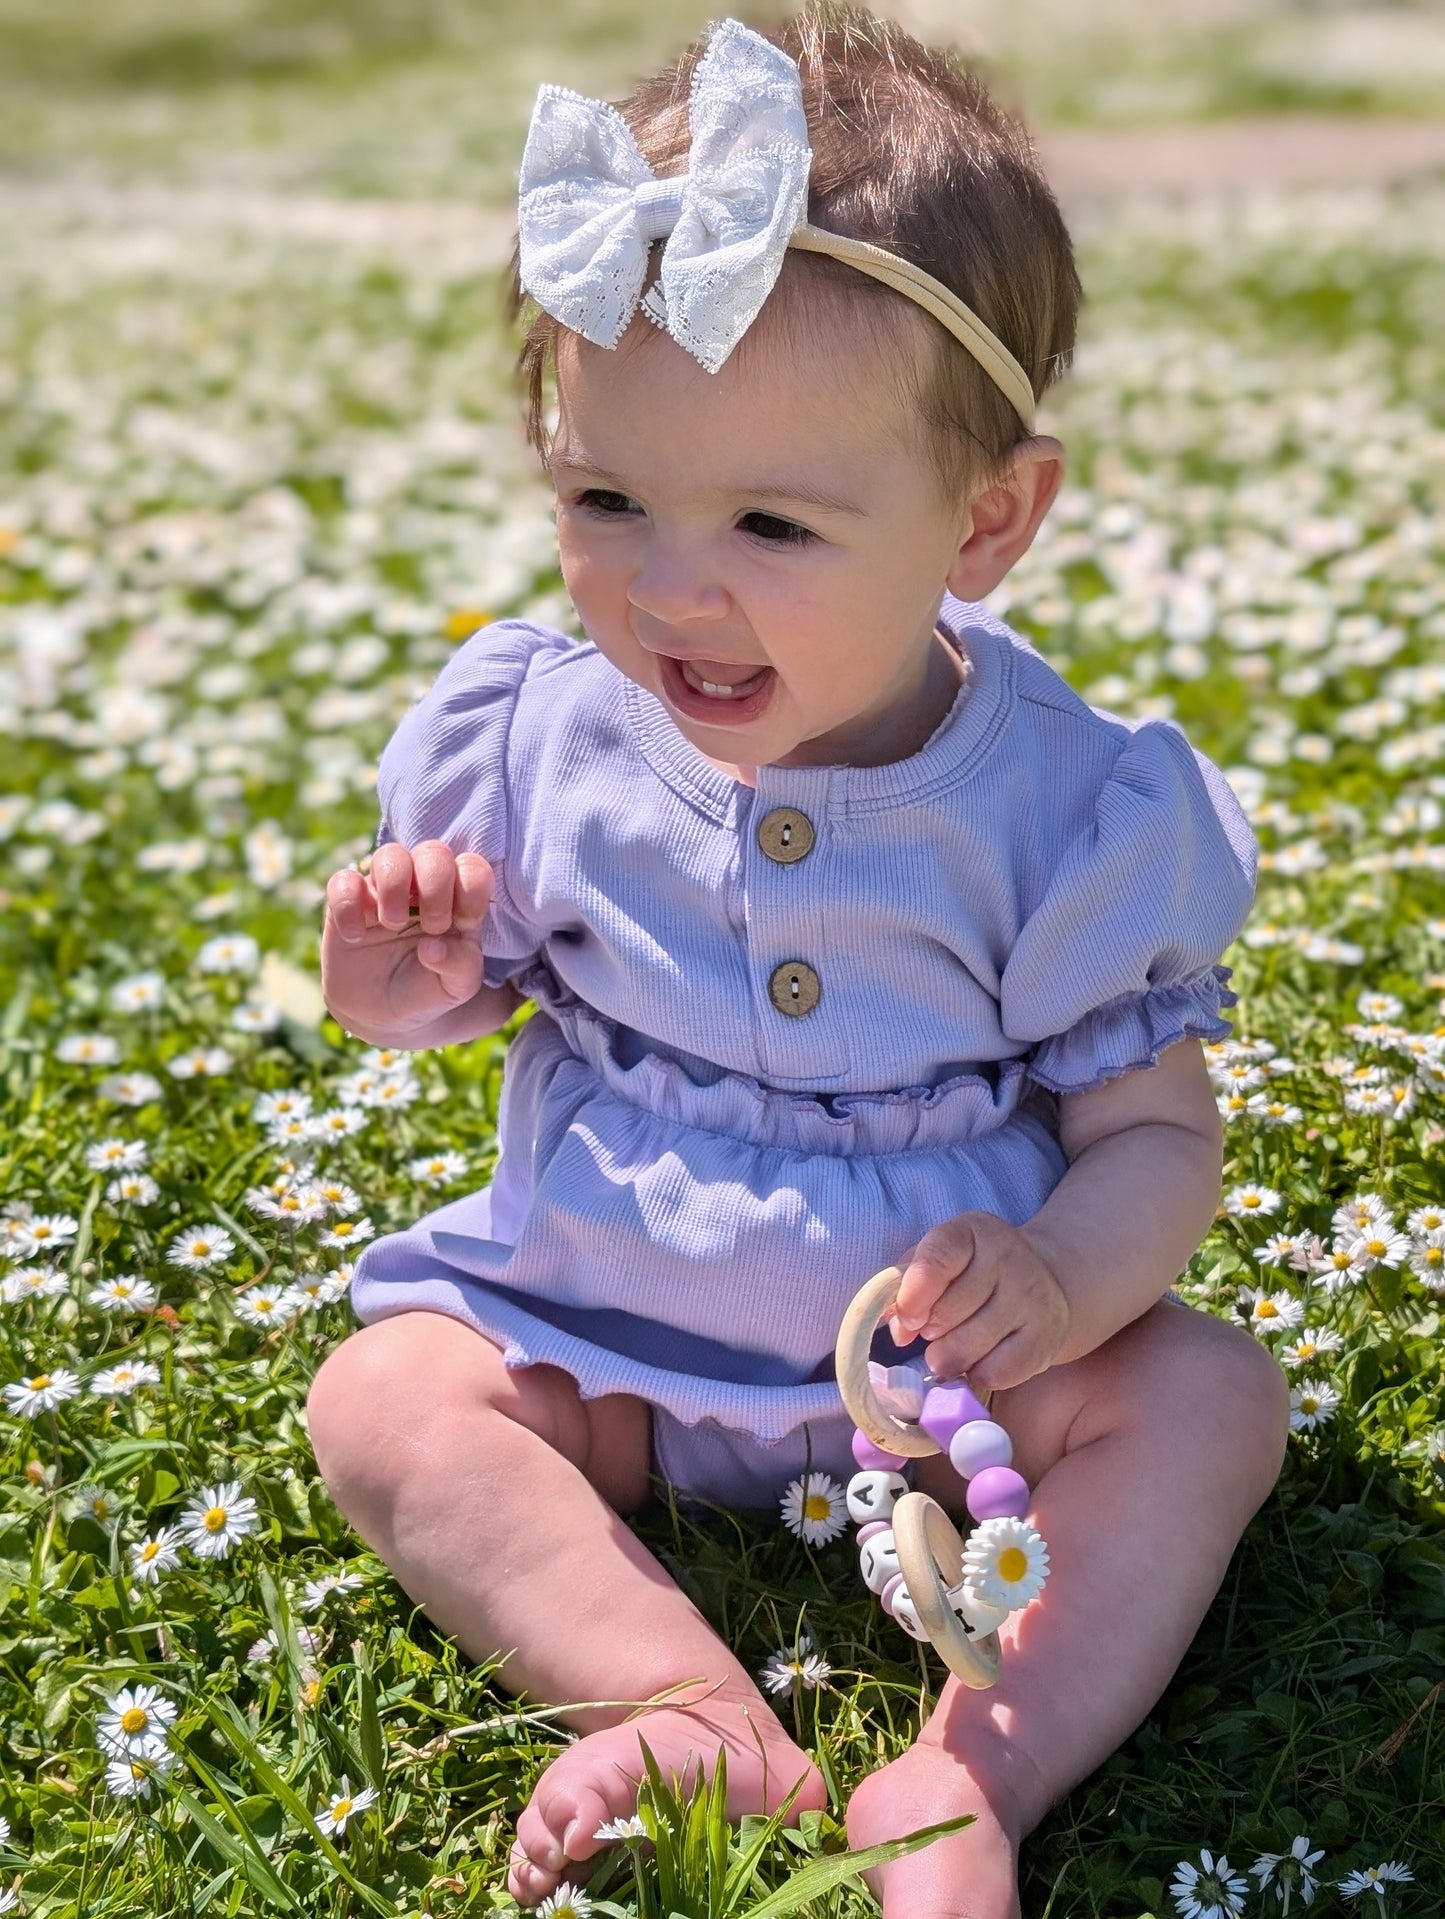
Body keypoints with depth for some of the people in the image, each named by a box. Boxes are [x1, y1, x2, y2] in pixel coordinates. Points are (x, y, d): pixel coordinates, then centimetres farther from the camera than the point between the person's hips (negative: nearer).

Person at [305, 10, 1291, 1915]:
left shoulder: (1069, 808, -16)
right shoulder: (538, 733, -10)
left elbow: (1155, 1131, -12)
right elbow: (468, 980, 5)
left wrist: (1061, 1281, -34)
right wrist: (402, 982, -20)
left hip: (938, 1357, -1)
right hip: (590, 1327, 2)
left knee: (1210, 1395, -21)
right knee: (379, 1398, -18)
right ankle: (698, 1713, -30)